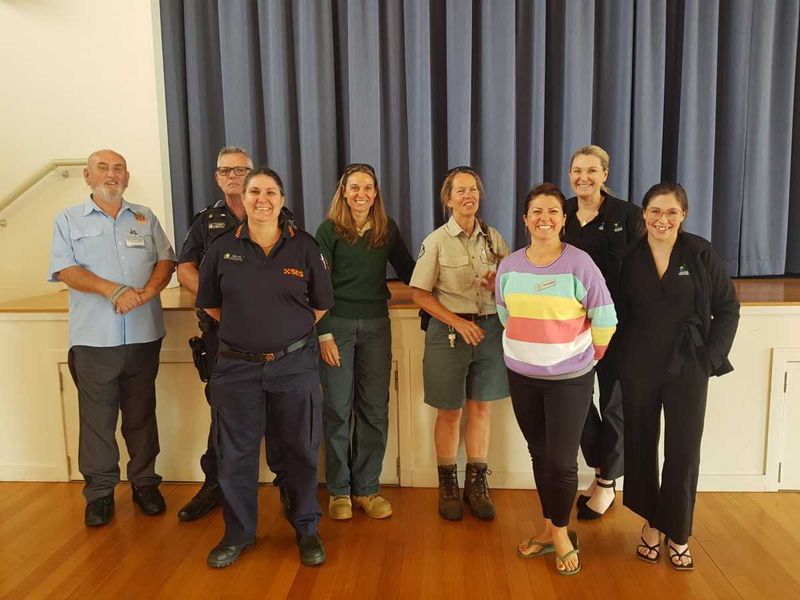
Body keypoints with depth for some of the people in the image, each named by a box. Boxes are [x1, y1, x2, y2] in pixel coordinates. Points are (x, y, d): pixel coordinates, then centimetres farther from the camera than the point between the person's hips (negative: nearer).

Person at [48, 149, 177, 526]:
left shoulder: (145, 218, 13)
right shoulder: (69, 220, 7)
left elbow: (165, 260, 6)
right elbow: (66, 270, -4)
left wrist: (148, 291, -14)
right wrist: (114, 291, -17)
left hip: (144, 335, 2)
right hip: (93, 338, -2)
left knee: (141, 414, 10)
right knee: (97, 418, 5)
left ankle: (144, 482, 23)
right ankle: (99, 491, 19)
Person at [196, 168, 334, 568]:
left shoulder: (304, 247, 0)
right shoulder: (223, 248, 3)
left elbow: (321, 305, 7)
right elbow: (209, 304, 12)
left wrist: (291, 329, 5)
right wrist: (245, 328, 8)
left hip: (295, 365, -1)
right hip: (237, 366, 1)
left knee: (301, 450, 9)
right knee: (235, 452, 10)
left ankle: (306, 529, 29)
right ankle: (238, 533, 30)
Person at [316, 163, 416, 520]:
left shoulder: (387, 230, 7)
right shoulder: (329, 230, -2)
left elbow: (407, 271, 15)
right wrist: (323, 334, -10)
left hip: (376, 325, 3)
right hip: (337, 325, -3)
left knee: (374, 408, 6)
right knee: (337, 409, 5)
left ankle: (367, 488, 20)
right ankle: (338, 490, 19)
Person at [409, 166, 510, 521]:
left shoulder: (493, 237, 5)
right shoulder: (437, 241, -6)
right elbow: (420, 293, -8)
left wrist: (500, 282, -12)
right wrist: (458, 322, -15)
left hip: (489, 329, 3)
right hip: (450, 331, -3)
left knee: (481, 408, 10)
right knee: (449, 412, 6)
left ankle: (477, 484, 25)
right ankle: (448, 485, 24)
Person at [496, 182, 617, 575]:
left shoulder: (580, 264, -13)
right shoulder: (509, 266, 0)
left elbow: (605, 318, -7)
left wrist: (591, 355, 2)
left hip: (569, 378, -4)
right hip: (522, 376, 4)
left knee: (561, 461, 0)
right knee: (539, 454, 15)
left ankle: (562, 534, 24)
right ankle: (549, 529, 33)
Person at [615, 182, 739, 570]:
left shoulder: (701, 254, -4)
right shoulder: (629, 257, -1)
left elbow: (727, 308, 0)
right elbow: (619, 314, 4)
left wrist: (712, 356, -6)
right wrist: (620, 359, -4)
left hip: (687, 368, -1)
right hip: (638, 368, 1)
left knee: (683, 451, 3)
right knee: (640, 446, 11)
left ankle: (678, 534, 22)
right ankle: (651, 523, 30)